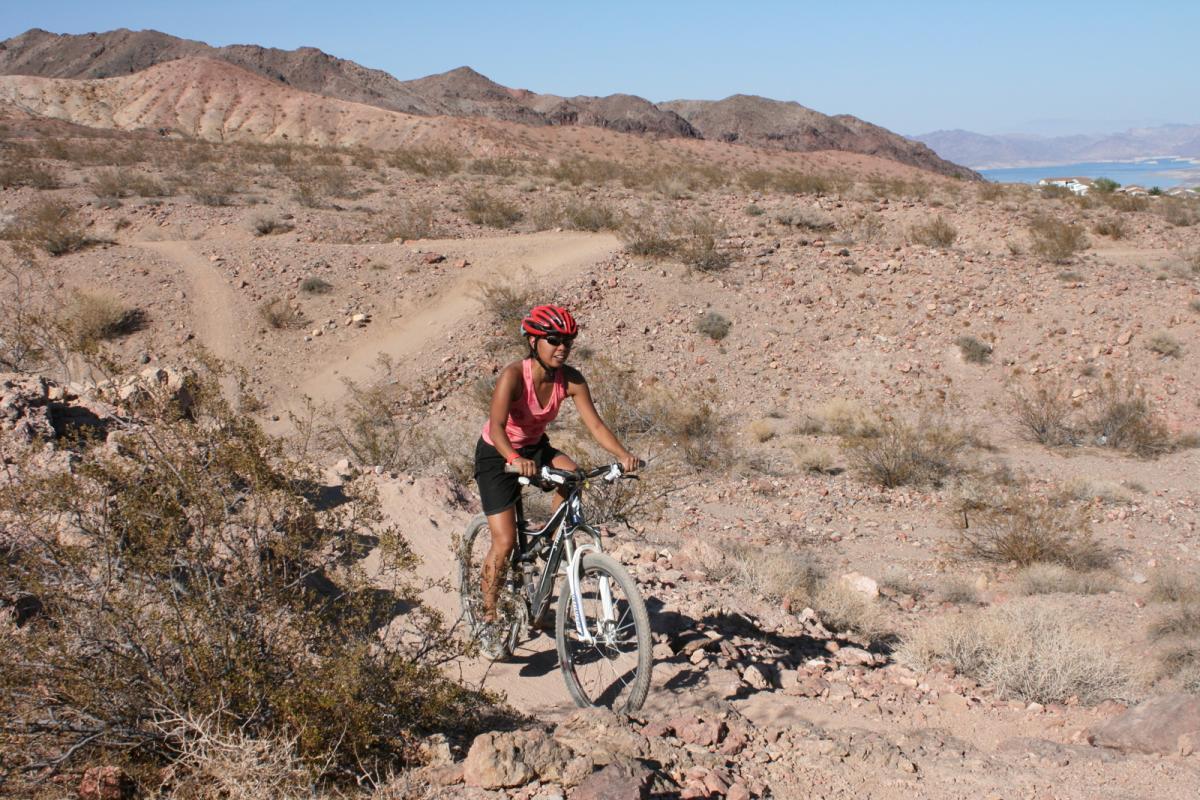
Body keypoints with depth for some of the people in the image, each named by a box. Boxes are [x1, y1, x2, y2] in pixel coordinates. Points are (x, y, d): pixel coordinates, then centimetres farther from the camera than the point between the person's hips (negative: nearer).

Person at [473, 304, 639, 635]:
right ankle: (488, 612, 9)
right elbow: (496, 427, -41)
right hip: (496, 454, -4)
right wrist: (515, 459, -59)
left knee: (572, 473, -28)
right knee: (505, 542, -10)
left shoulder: (571, 379, -17)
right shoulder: (514, 375, -30)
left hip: (535, 447, 5)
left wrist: (623, 454, -37)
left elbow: (595, 425, -20)